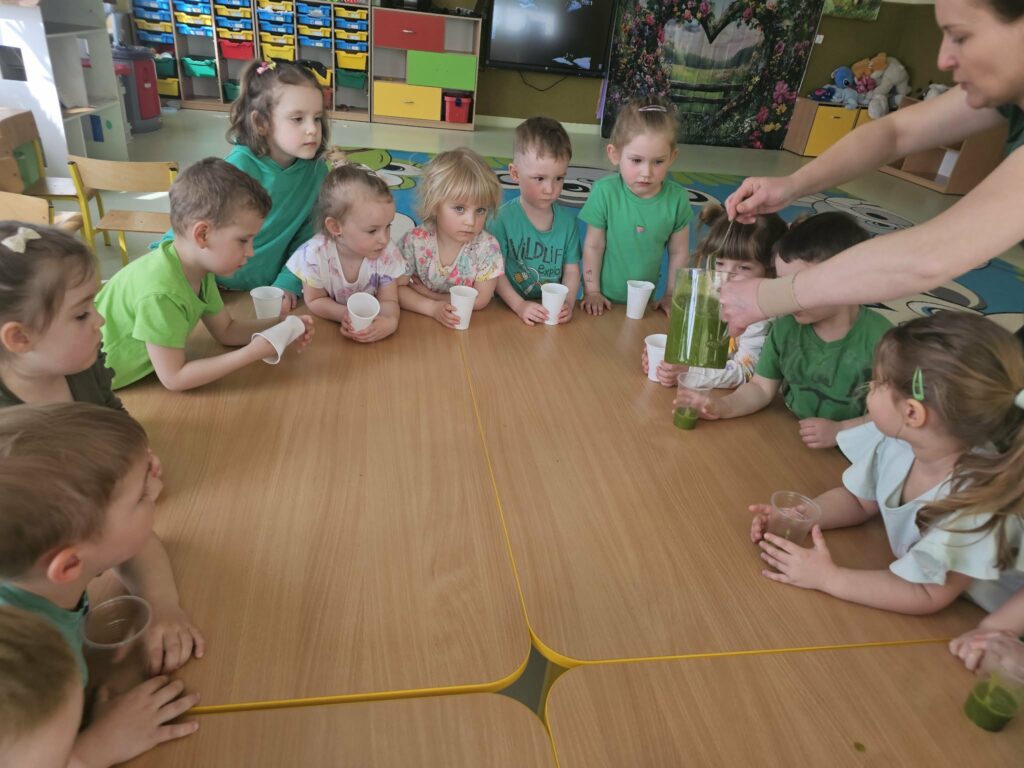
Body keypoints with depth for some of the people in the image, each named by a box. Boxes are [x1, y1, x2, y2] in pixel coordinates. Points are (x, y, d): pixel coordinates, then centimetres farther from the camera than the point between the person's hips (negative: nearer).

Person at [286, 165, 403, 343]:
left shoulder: (387, 254, -20)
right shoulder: (316, 254, -24)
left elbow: (388, 300, -16)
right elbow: (315, 301, -12)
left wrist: (390, 321, -39)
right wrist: (344, 314, -32)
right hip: (326, 325, 1)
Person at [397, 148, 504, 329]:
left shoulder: (487, 247, -15)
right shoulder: (415, 241, -13)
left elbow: (480, 300, -16)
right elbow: (398, 288, -10)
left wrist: (427, 293, -16)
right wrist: (433, 307, -26)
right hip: (421, 323, 1)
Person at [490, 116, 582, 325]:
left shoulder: (568, 220, 4)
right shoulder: (503, 218, -6)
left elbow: (572, 270, 6)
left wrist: (567, 303, -12)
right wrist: (519, 306, -18)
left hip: (552, 314, 4)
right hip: (509, 310, -4)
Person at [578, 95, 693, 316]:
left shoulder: (677, 199, -11)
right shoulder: (605, 192, -16)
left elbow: (678, 253, -1)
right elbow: (593, 246, -9)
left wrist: (670, 296, 3)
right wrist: (592, 291, -5)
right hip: (605, 300, -1)